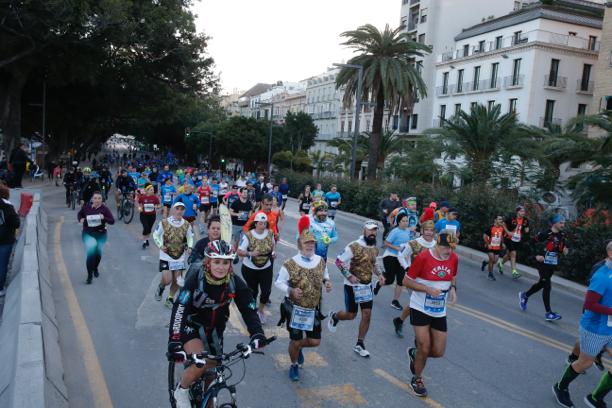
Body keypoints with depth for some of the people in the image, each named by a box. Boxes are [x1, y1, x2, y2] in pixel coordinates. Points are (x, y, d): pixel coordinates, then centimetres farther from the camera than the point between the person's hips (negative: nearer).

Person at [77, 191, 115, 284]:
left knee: (98, 253, 16)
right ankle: (89, 275, -9)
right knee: (91, 252, -21)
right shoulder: (86, 206, -5)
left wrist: (104, 218, -28)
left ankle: (95, 268, 49)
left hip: (100, 234, 1)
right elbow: (79, 214, 14)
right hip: (88, 233, -1)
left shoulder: (104, 209, -10)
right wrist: (81, 219, -8)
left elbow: (112, 221, -10)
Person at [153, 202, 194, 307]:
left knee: (177, 280, 5)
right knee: (167, 280, -10)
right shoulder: (164, 223, -10)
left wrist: (190, 247, -7)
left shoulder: (187, 225, -4)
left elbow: (190, 237, 10)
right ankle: (161, 287, 26)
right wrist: (160, 246, -11)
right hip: (166, 256, -3)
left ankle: (170, 298, 29)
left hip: (180, 257, 3)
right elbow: (155, 235, 3)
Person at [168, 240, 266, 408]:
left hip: (214, 328, 4)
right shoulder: (196, 278, -28)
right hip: (191, 325, -4)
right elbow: (179, 308, -35)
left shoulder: (235, 283, -18)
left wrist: (257, 333, -37)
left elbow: (248, 309, -20)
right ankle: (181, 390, 4)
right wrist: (174, 340, -47)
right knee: (200, 363, -26)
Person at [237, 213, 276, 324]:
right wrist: (250, 253, -35)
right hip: (250, 269, -2)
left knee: (266, 291, -5)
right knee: (253, 291, 13)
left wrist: (273, 252, -7)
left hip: (266, 268, 2)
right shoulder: (248, 236, -18)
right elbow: (239, 251, -18)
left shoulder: (270, 234, -7)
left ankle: (260, 311, 24)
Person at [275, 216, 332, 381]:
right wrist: (290, 290, -25)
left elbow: (325, 276, 14)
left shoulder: (321, 261, -3)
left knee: (315, 341, 8)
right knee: (295, 341, 7)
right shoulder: (290, 264, -17)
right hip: (295, 309, -4)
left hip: (313, 310, 4)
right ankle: (294, 366, 37)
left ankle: (298, 347, 42)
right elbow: (278, 282, -8)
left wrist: (327, 282, -9)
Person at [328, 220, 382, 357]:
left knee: (367, 315, 2)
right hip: (352, 285, -5)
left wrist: (379, 274, 2)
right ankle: (334, 316, 39)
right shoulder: (354, 247, -18)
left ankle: (359, 345, 18)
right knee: (351, 315, 5)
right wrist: (349, 276, -22)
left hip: (367, 286, 6)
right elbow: (338, 261, -16)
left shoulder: (375, 249, 3)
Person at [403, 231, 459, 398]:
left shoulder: (454, 258, -4)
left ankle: (415, 353, 37)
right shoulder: (423, 257, -19)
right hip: (420, 309, -5)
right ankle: (417, 380, 24)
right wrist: (428, 289, -25)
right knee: (424, 348, -3)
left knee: (438, 351, 5)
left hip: (439, 312, 5)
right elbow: (407, 281, -13)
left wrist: (453, 288, -7)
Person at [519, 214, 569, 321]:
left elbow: (562, 247, 15)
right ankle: (548, 313, -2)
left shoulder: (562, 235, 4)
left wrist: (564, 251, -6)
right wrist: (537, 255, -15)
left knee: (542, 283, 19)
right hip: (544, 262, -7)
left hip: (553, 264, 7)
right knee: (547, 286, -7)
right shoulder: (546, 233, -16)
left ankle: (525, 295, 42)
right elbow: (533, 242, -12)